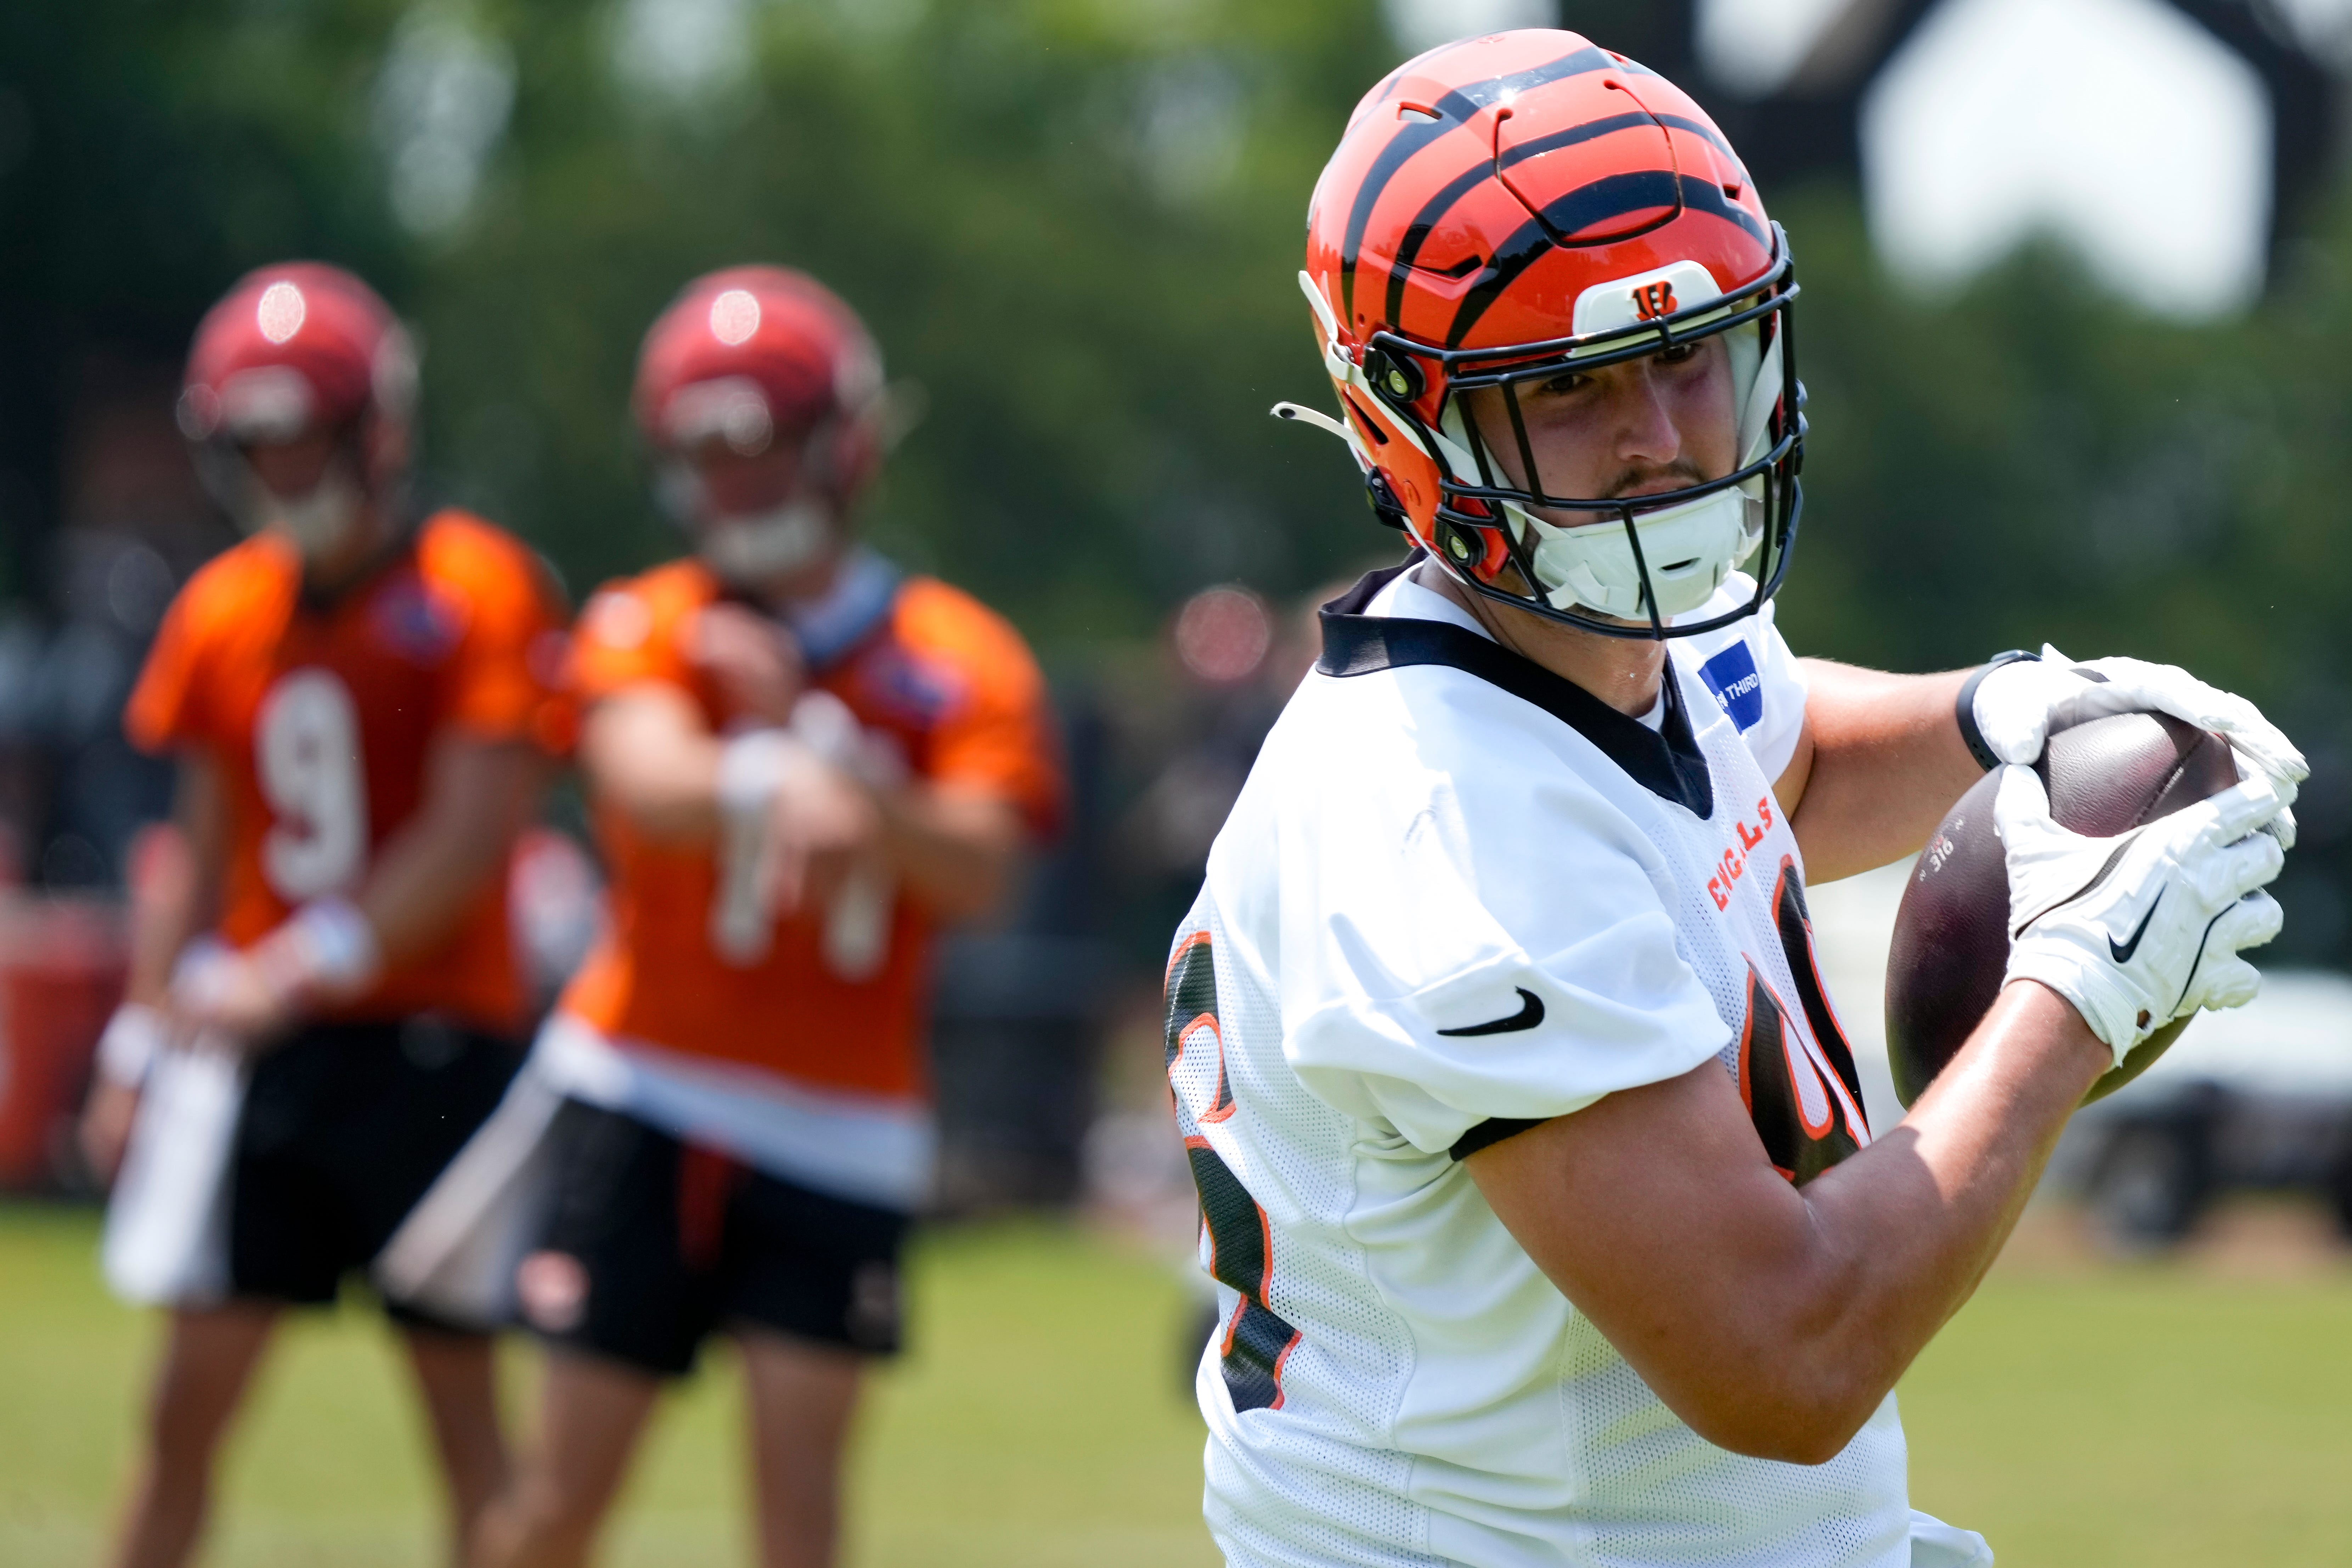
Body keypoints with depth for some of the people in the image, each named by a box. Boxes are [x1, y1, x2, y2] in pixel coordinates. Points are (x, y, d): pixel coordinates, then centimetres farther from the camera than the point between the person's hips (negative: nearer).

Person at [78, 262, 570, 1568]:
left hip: (429, 1051, -5)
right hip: (259, 1061, 5)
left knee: (463, 1400, 2)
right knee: (187, 1401, 3)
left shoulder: (476, 597, -9)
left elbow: (471, 836, -17)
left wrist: (301, 971, -23)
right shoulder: (223, 612, 9)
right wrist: (140, 1043, 9)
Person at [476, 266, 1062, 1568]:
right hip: (649, 1085, 0)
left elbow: (977, 872, -14)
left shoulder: (957, 661, 2)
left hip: (839, 1126, 0)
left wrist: (813, 733, -22)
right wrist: (778, 779, -42)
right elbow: (647, 780, -22)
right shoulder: (644, 628, 1)